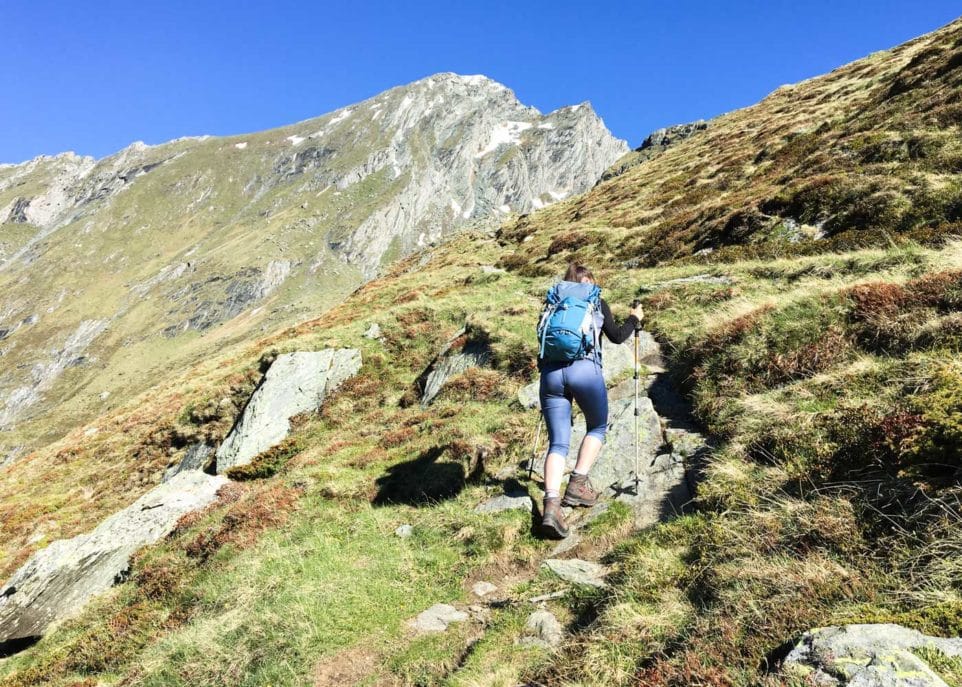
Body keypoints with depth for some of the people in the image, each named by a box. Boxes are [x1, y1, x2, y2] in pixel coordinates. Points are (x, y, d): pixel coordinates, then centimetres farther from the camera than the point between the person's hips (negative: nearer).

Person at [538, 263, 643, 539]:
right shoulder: (596, 301, 15)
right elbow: (616, 336, 19)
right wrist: (635, 319, 36)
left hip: (550, 370, 3)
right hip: (584, 369, -2)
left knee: (558, 443, 3)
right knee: (598, 427, 22)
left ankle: (551, 504, -16)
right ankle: (577, 485, 9)